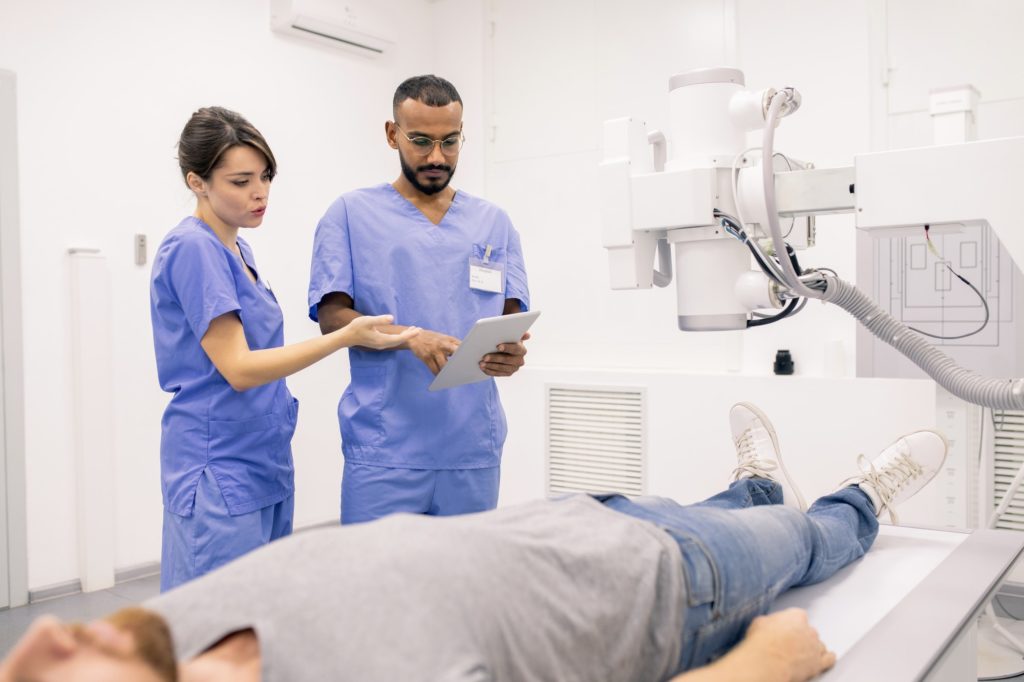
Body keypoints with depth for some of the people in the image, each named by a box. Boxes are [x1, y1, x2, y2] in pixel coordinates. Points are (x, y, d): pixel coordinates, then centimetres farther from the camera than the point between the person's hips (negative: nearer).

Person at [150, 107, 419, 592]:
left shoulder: (237, 249, 12)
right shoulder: (192, 248, -15)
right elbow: (237, 368, -19)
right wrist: (346, 337, -24)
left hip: (264, 463, 9)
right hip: (219, 473, -9)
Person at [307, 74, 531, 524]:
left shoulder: (494, 222, 11)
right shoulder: (351, 213, 3)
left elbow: (512, 317, 8)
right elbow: (332, 318, -3)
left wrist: (511, 351, -17)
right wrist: (410, 338, -21)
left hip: (474, 449, 3)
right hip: (384, 450, -3)